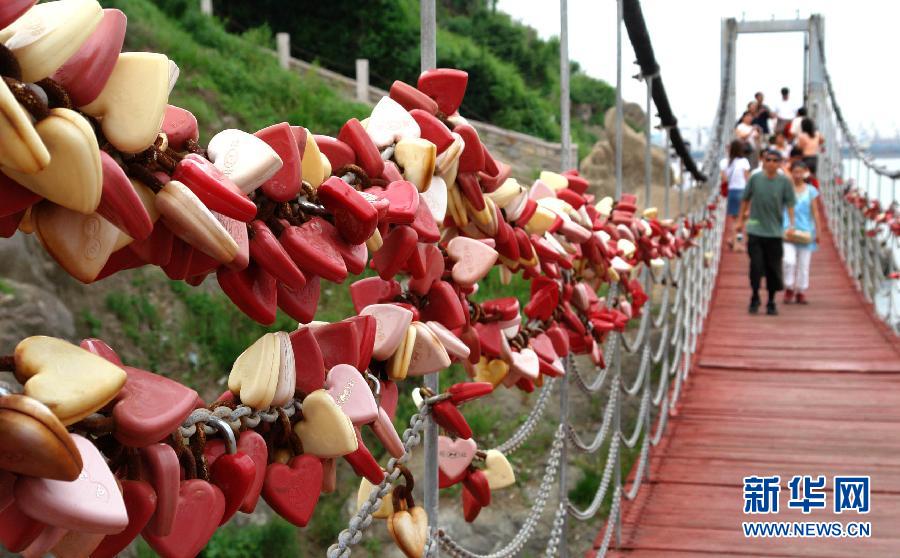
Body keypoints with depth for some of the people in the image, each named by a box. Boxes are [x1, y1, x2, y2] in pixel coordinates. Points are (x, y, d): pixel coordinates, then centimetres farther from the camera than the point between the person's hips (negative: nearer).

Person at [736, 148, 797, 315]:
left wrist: (791, 224, -17)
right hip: (755, 230, 0)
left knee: (773, 268, 6)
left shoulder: (784, 182, -2)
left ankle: (771, 302, 19)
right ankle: (755, 298, 13)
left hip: (775, 231, 0)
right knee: (756, 265, -5)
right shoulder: (755, 179, 0)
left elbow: (790, 204, -4)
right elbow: (746, 200, 11)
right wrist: (740, 220, 13)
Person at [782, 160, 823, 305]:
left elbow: (815, 212, 8)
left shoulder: (811, 191, 6)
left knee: (804, 264, 6)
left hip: (806, 232, 2)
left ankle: (801, 292, 17)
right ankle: (789, 289, 1)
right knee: (789, 261, -17)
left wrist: (818, 231, 3)